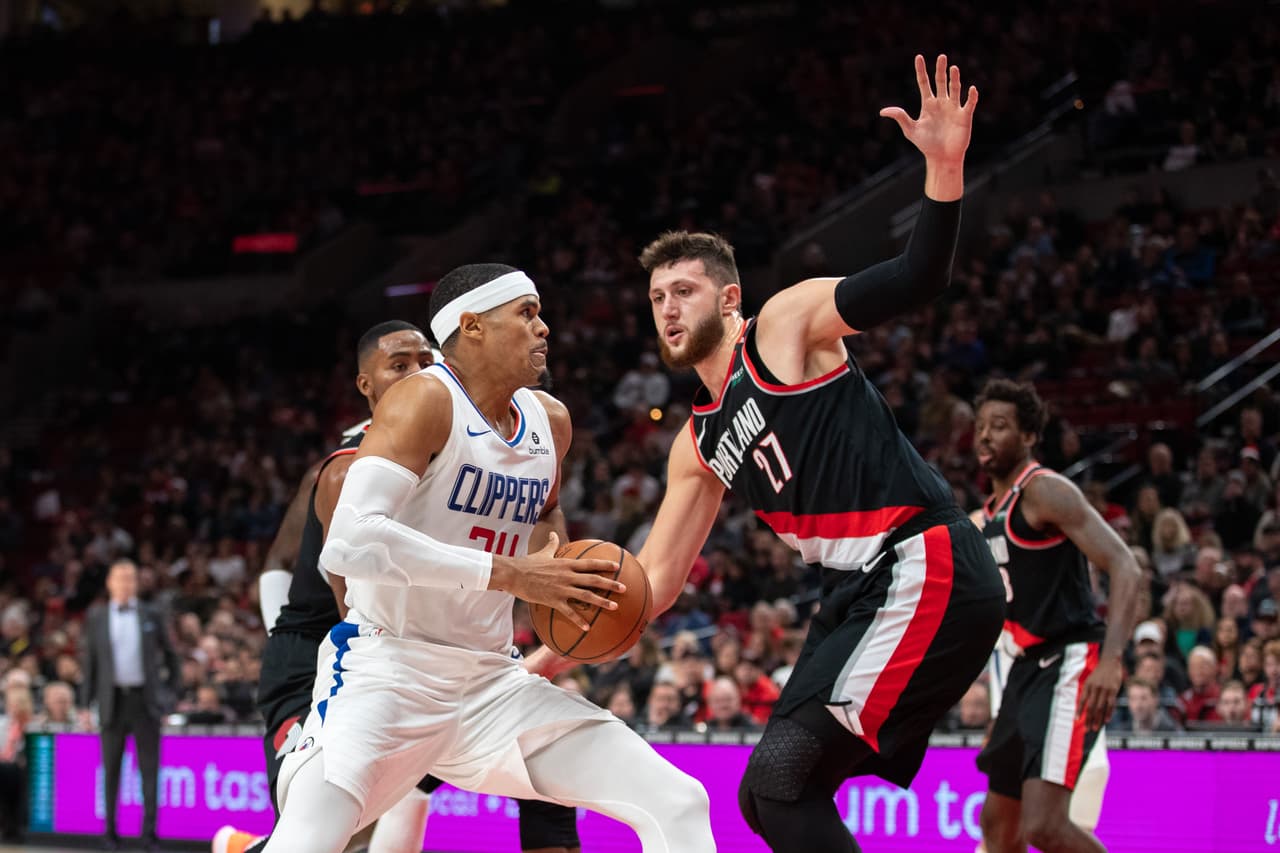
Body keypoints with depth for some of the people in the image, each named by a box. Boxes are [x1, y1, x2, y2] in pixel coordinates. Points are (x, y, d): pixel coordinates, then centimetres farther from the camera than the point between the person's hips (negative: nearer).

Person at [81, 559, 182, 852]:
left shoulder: (151, 615, 7)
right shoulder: (96, 617, 7)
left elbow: (170, 655, 14)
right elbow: (89, 661, 8)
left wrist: (172, 691, 8)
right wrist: (85, 704, 4)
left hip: (145, 700, 0)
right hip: (113, 701, 0)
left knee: (149, 768, -3)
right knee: (111, 770, 4)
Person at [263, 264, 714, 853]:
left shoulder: (550, 420, 8)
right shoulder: (425, 401, -14)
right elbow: (349, 542, -28)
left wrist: (562, 571, 7)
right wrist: (507, 573, -28)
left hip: (491, 682, 7)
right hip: (384, 671, -7)